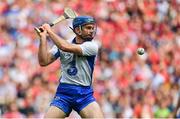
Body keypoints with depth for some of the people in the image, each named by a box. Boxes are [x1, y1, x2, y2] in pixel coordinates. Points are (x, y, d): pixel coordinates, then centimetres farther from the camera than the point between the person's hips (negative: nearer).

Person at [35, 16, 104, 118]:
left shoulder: (92, 46, -7)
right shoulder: (62, 43, 5)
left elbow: (66, 47, -20)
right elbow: (43, 61, -1)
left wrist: (50, 31, -10)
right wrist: (43, 37, -7)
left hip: (84, 94, -2)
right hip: (64, 92, 2)